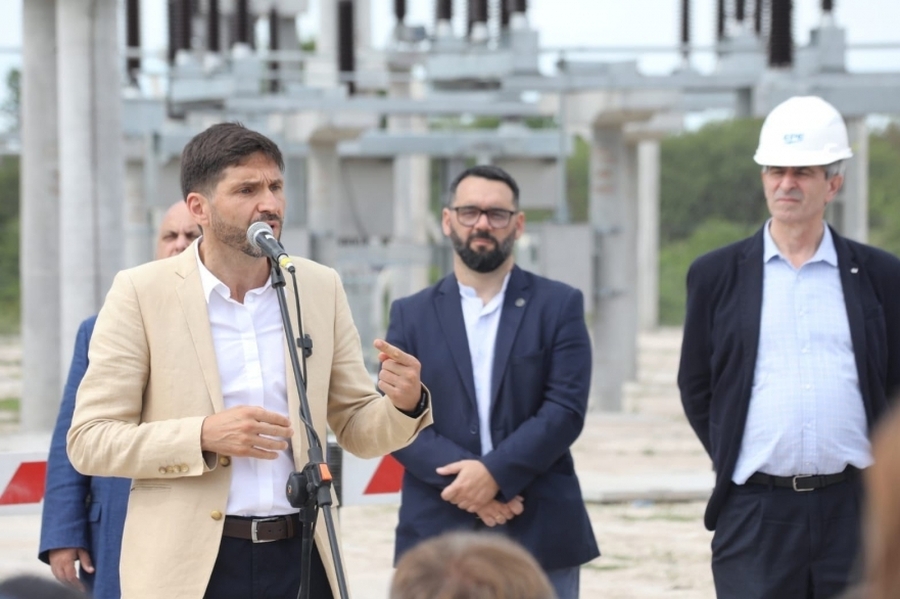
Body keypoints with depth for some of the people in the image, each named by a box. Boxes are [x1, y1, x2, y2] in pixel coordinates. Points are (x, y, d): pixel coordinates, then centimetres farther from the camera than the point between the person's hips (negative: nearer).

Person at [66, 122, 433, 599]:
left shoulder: (321, 288, 7)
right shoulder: (141, 293, -4)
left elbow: (356, 429, 12)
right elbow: (88, 441, -6)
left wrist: (404, 403, -10)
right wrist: (205, 436, -18)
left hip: (300, 559, 3)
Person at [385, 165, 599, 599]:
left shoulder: (559, 306, 6)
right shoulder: (411, 315, 10)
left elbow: (565, 408, -4)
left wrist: (494, 472, -16)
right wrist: (462, 480, -14)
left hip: (541, 534, -1)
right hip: (438, 536, 1)